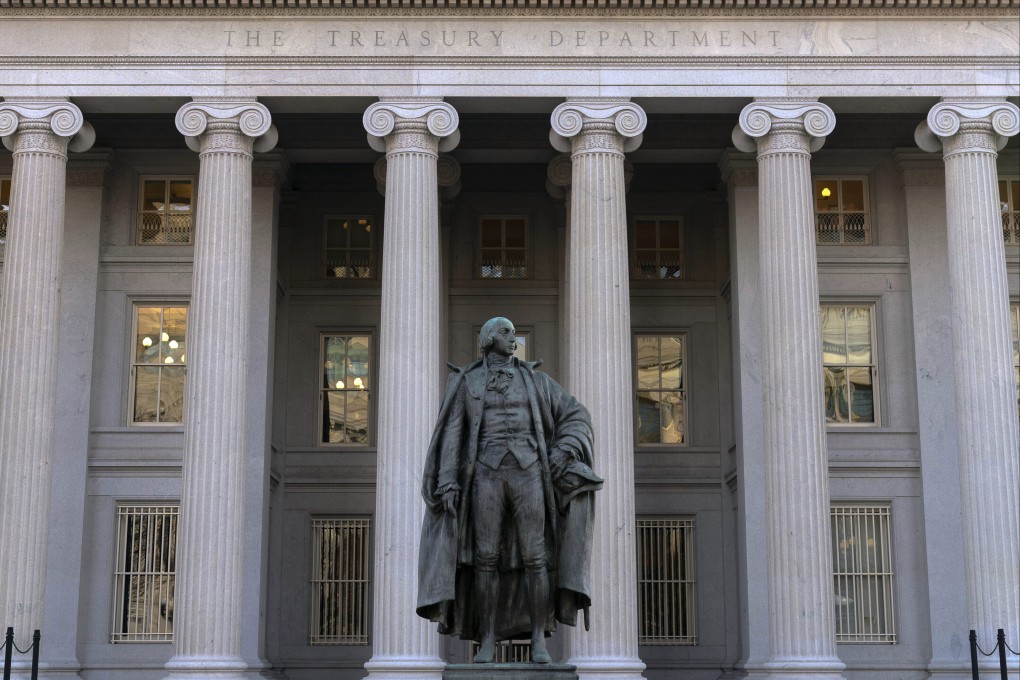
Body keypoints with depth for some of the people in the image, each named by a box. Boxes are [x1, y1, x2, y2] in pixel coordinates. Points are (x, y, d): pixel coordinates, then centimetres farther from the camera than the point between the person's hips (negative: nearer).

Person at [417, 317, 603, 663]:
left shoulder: (533, 379, 13)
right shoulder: (467, 382, 11)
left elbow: (576, 415, 13)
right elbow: (453, 434, 5)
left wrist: (563, 452, -4)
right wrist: (448, 483, -6)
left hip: (527, 473, 1)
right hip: (488, 474, 0)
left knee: (534, 557, -6)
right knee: (485, 557, -5)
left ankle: (539, 640, 0)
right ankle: (487, 642, 2)